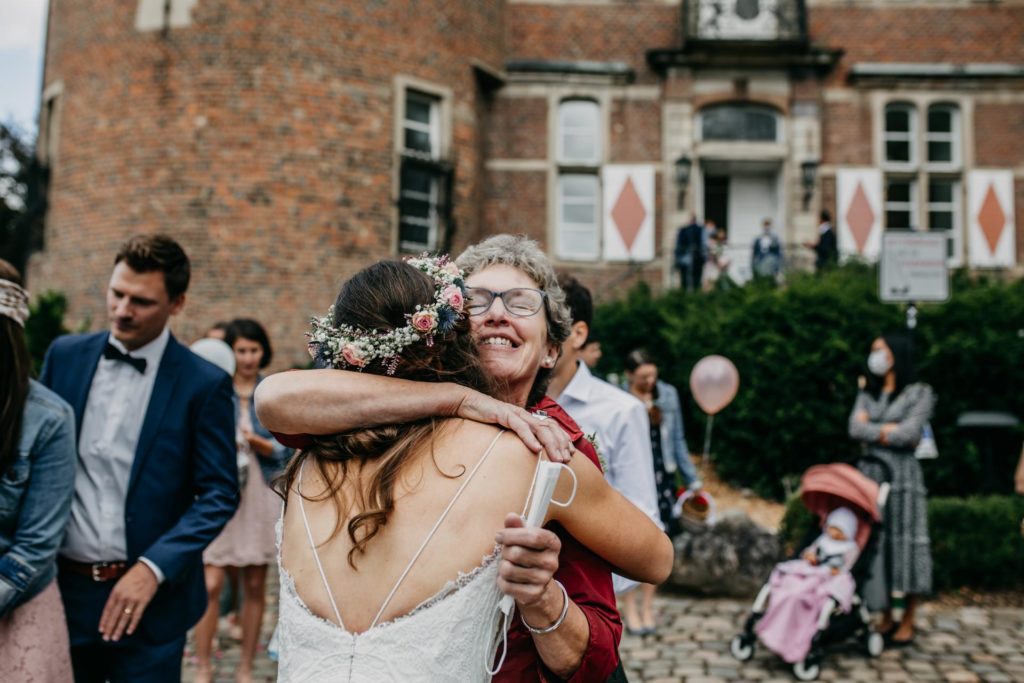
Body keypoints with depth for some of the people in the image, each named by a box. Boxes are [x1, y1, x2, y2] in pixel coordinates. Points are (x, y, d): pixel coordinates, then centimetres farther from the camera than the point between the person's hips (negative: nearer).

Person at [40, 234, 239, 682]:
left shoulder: (205, 384, -8)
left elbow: (220, 495, -8)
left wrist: (153, 568, -17)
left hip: (149, 598, -3)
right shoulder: (65, 355, 3)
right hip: (62, 587, 3)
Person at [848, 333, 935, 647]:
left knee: (904, 540, -4)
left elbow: (910, 433, -11)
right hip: (870, 472, 5)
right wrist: (889, 430, -7)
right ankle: (885, 616, 12)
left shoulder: (920, 393, 2)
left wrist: (872, 432, -1)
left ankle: (908, 621, 5)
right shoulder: (867, 393, 17)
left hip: (902, 472, -5)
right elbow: (855, 429, 2)